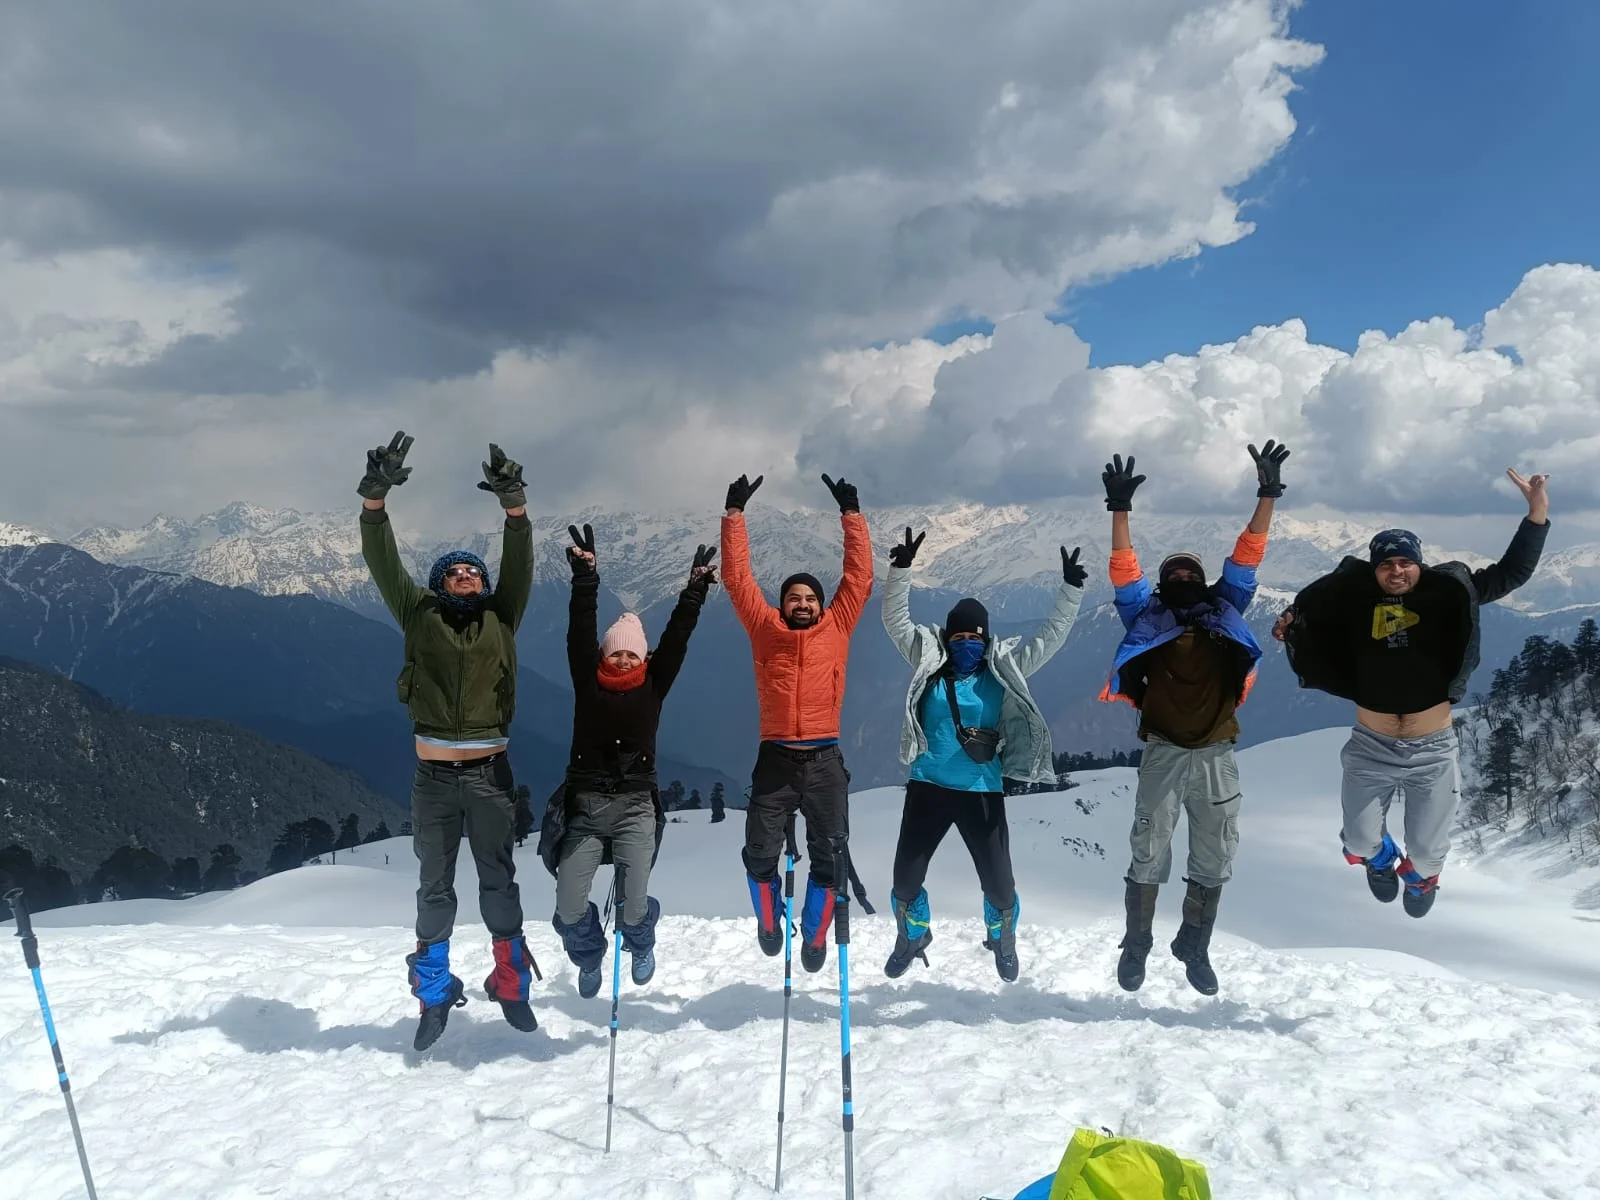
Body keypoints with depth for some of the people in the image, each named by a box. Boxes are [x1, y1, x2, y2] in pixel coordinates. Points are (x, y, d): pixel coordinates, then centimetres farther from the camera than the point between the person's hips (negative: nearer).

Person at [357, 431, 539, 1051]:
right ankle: (435, 995, 23)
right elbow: (383, 562, -5)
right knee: (434, 888, 10)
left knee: (498, 881, 9)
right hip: (434, 779, 0)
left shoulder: (500, 620, 6)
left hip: (490, 775, 0)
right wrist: (375, 496, -18)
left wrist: (514, 505, -21)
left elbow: (519, 564, -7)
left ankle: (511, 983, 23)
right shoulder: (420, 616, 5)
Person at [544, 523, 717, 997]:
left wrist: (695, 589, -8)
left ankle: (641, 945, 29)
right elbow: (580, 632, -5)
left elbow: (676, 638, -2)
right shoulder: (587, 683, 3)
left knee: (633, 904, -10)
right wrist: (585, 576, -13)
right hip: (584, 806, 0)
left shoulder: (653, 686, 4)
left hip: (635, 806, 0)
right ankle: (589, 956, 29)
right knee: (569, 908, -7)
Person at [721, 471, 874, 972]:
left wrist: (851, 513, 3)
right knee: (759, 851, 3)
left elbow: (859, 576, 6)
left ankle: (815, 936, 21)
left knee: (829, 853, 4)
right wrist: (735, 512, 2)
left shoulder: (836, 627, 6)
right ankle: (769, 923, 29)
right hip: (776, 759, 0)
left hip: (824, 761, 1)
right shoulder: (766, 629, 5)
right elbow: (737, 578, 4)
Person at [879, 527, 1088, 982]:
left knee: (998, 882, 3)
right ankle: (912, 936, 37)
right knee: (906, 877, 6)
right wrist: (901, 570, -17)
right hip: (928, 787, 0)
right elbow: (896, 620, -4)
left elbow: (1051, 636, 1)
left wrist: (1071, 590, -9)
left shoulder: (1005, 668, 2)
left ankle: (1002, 940, 37)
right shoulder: (929, 661, 1)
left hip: (982, 792, 0)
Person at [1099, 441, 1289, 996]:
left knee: (1215, 858, 8)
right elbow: (1124, 571, -4)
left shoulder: (1224, 611, 13)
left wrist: (1267, 495, 2)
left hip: (1216, 755, 2)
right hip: (1163, 753, -2)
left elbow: (1246, 557, 8)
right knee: (1149, 855, 1)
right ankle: (1136, 944, 16)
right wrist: (1120, 509, -13)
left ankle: (1195, 947, 24)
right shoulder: (1148, 617, 8)